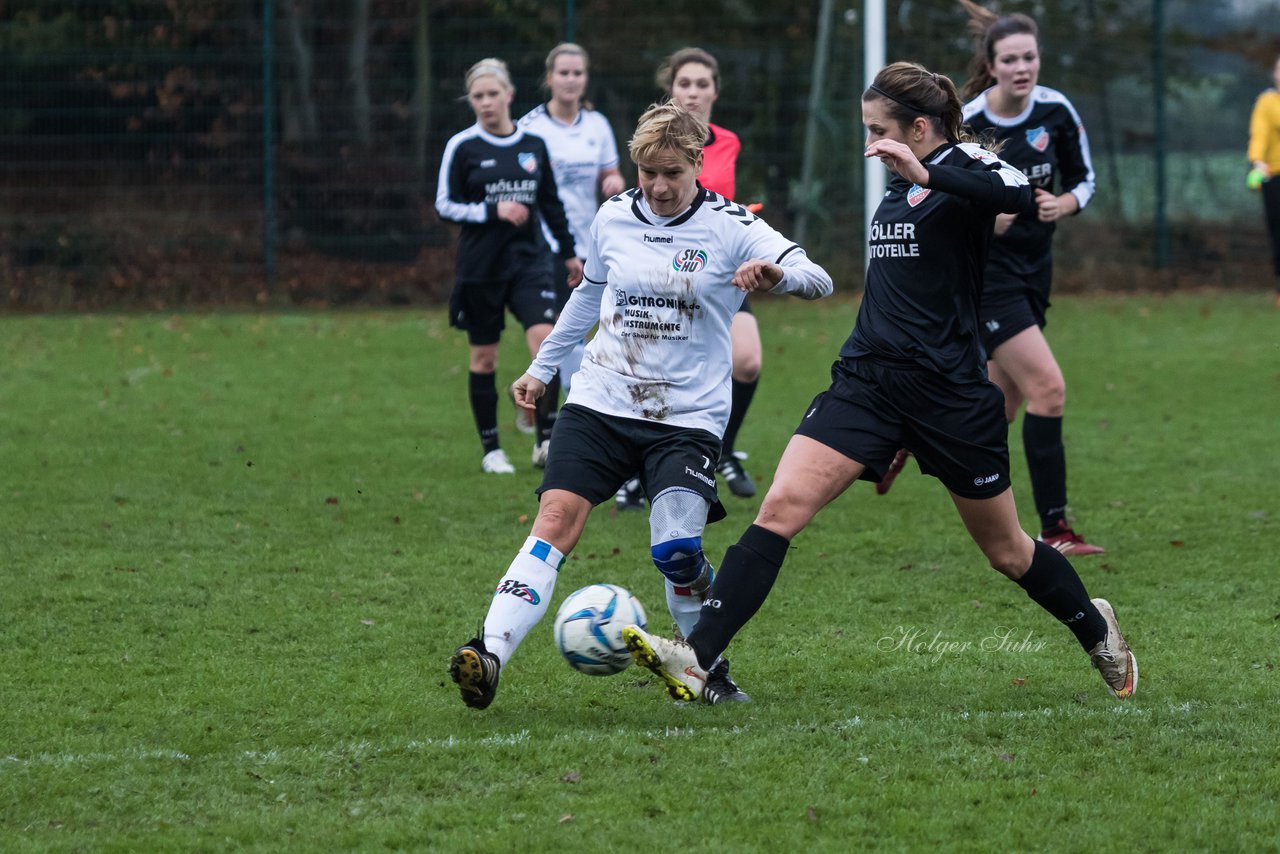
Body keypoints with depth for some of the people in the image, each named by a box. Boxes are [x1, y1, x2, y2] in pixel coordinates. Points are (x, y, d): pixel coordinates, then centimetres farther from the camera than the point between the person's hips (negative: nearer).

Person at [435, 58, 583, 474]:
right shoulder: (462, 147, -4)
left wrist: (569, 253, 18)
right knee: (484, 357, 4)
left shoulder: (533, 145, 7)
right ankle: (491, 448, 15)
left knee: (545, 338, -17)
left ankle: (547, 438, -10)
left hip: (530, 258, 2)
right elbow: (445, 205, -4)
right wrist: (493, 211, -17)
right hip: (480, 265, -2)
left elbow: (550, 203, 16)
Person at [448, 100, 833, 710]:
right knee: (555, 520, -17)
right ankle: (489, 653, -27)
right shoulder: (613, 218, 6)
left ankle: (707, 668, 7)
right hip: (600, 403, 3)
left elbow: (818, 281, -15)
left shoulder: (729, 227, -6)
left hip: (688, 419, -3)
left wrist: (779, 275, -38)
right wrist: (542, 367, 31)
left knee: (676, 550, -19)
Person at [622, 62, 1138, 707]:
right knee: (780, 508, -14)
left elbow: (1019, 197, -33)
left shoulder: (964, 165, -8)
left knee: (1006, 551, 11)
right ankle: (697, 660, -23)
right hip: (867, 380, 6)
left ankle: (1099, 635, 39)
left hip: (948, 388, -6)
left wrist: (925, 172, -42)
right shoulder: (899, 181, 14)